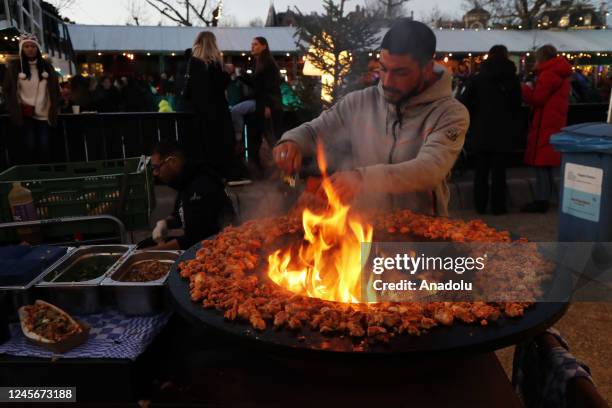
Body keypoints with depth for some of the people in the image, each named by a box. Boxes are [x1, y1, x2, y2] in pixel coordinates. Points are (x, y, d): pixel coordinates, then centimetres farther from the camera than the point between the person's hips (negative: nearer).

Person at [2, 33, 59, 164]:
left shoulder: (47, 66, 5)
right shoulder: (14, 66, -1)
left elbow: (54, 90, 8)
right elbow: (8, 90, 3)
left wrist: (53, 110, 3)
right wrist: (15, 111, -2)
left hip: (43, 113, 2)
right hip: (25, 114, -1)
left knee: (44, 145, -2)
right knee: (29, 145, -8)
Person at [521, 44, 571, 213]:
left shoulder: (548, 74, -13)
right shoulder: (558, 73, 18)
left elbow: (537, 98, -16)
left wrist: (526, 88, -1)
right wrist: (534, 89, 9)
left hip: (545, 125, -10)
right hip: (553, 124, 10)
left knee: (540, 161, -8)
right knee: (546, 162, 14)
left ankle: (542, 200, -8)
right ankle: (546, 198, 19)